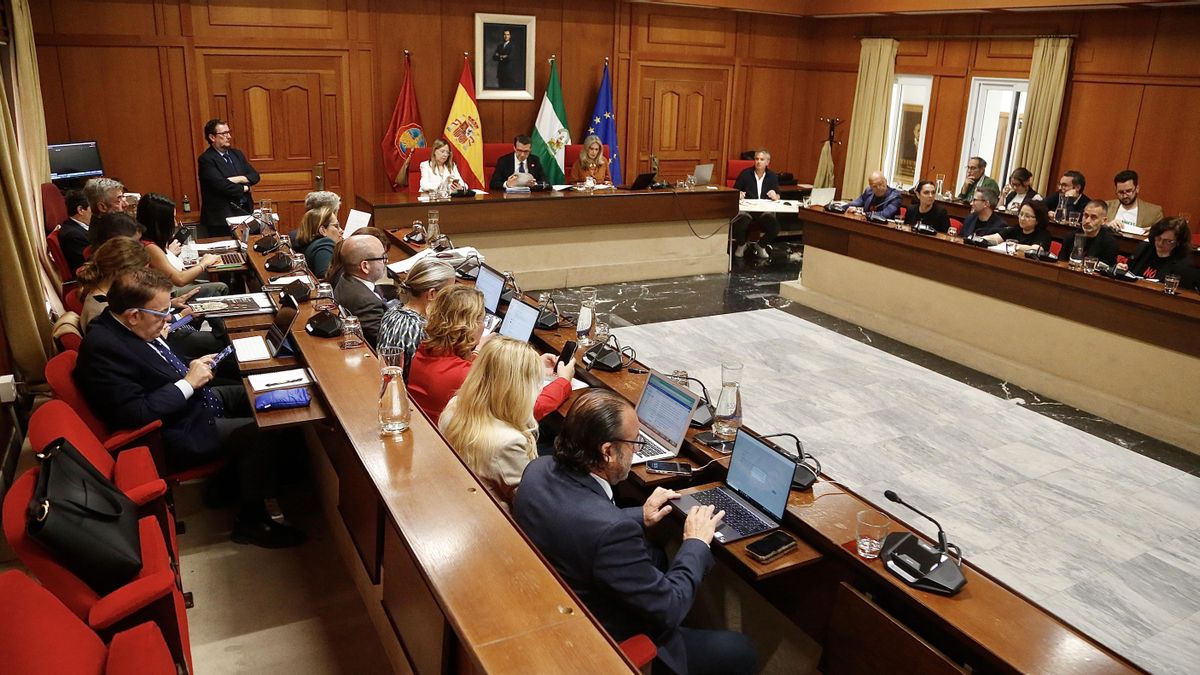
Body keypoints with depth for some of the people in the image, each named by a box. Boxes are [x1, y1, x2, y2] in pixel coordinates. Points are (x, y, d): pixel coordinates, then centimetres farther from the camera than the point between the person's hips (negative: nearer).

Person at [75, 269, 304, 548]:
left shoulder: (125, 325, -1)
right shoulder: (103, 347, -28)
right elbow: (135, 413, -30)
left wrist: (191, 368, -1)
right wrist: (188, 383, -22)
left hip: (191, 402, 10)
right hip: (175, 435, -10)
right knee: (259, 435, -15)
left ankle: (228, 480, 21)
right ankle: (252, 522, 3)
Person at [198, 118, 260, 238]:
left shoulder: (236, 154, 14)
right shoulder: (206, 159, -8)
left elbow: (255, 176, 9)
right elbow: (222, 185, -19)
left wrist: (238, 179, -10)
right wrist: (244, 188, -5)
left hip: (244, 212, 6)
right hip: (222, 218, -6)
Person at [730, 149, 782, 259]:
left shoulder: (773, 176, 11)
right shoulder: (745, 173, 5)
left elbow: (777, 198, 10)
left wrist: (775, 196, -14)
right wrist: (739, 195, -13)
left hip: (765, 210, 2)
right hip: (746, 208, -2)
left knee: (775, 227, -28)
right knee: (738, 224, -35)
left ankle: (761, 244, 7)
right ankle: (741, 244, 3)